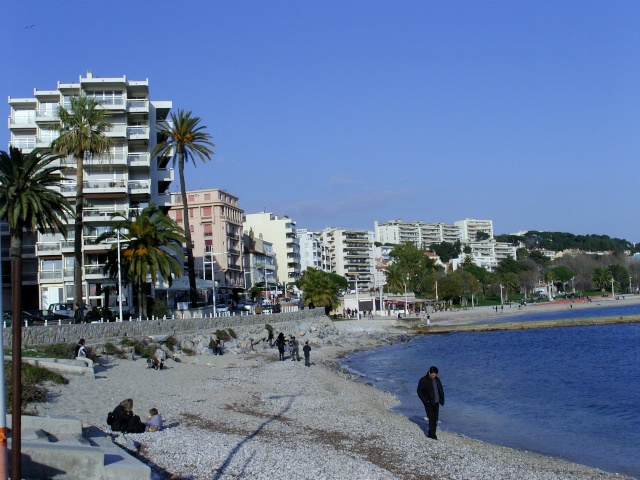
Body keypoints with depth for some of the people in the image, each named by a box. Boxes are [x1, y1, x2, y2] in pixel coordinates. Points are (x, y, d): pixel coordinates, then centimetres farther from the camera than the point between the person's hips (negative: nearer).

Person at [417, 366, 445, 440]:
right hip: (429, 404, -6)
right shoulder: (423, 380, -10)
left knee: (435, 419, 6)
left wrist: (442, 399, 5)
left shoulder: (437, 380, 7)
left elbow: (441, 390, 17)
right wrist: (425, 401, -12)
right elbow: (419, 392, -7)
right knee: (432, 419, -11)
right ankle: (433, 435, -9)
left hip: (436, 403, 6)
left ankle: (430, 434, 15)